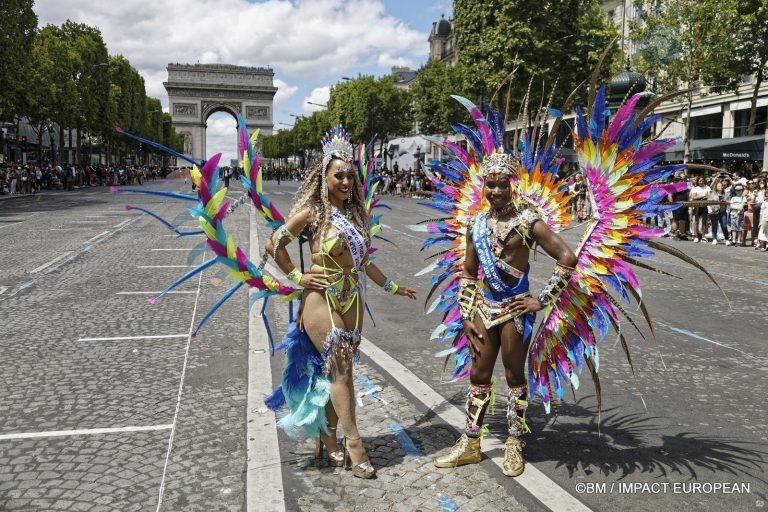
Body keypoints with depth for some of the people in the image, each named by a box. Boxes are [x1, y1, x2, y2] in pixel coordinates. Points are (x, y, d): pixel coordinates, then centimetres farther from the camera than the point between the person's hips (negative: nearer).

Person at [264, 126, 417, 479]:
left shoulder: (355, 213, 10)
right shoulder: (312, 212, -8)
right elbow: (274, 244, -3)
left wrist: (391, 286, 23)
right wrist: (297, 277, -5)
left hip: (352, 301, 6)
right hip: (322, 300, -6)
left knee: (339, 371, 9)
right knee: (340, 371, -4)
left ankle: (328, 439, 23)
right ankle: (354, 445, 4)